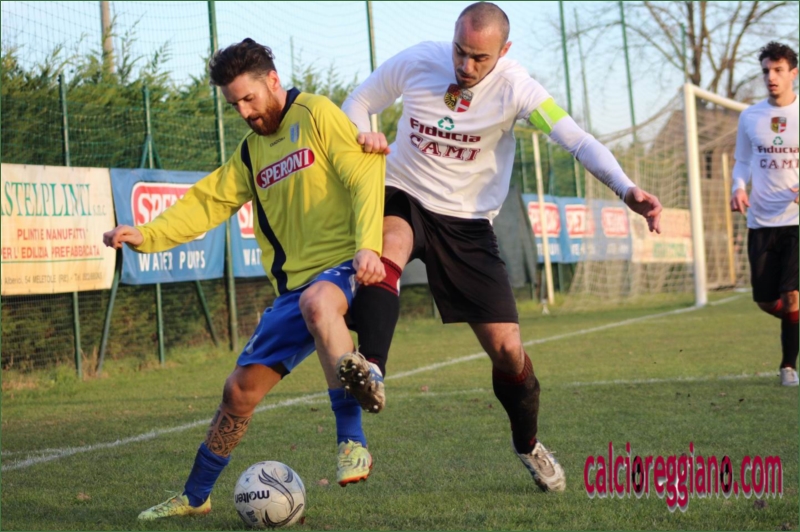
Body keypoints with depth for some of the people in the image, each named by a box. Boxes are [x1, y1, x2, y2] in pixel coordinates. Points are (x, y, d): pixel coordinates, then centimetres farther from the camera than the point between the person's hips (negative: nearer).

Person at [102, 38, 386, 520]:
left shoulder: (316, 115, -4)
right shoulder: (252, 151, 19)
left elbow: (365, 174, -14)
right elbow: (208, 201, 18)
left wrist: (368, 244, -28)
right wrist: (147, 235, 2)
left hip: (344, 268, -7)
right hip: (294, 285, 7)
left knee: (317, 302, -42)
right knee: (242, 389, 6)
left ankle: (353, 443, -44)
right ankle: (195, 496, 23)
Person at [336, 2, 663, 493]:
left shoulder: (515, 88, -17)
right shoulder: (416, 62, -11)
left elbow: (578, 140, -27)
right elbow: (358, 103, 4)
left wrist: (627, 190, -43)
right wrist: (361, 135, -20)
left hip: (467, 224, 0)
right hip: (402, 199, 0)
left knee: (507, 347, -2)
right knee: (388, 246, -39)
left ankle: (528, 444, 25)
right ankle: (371, 369, -56)